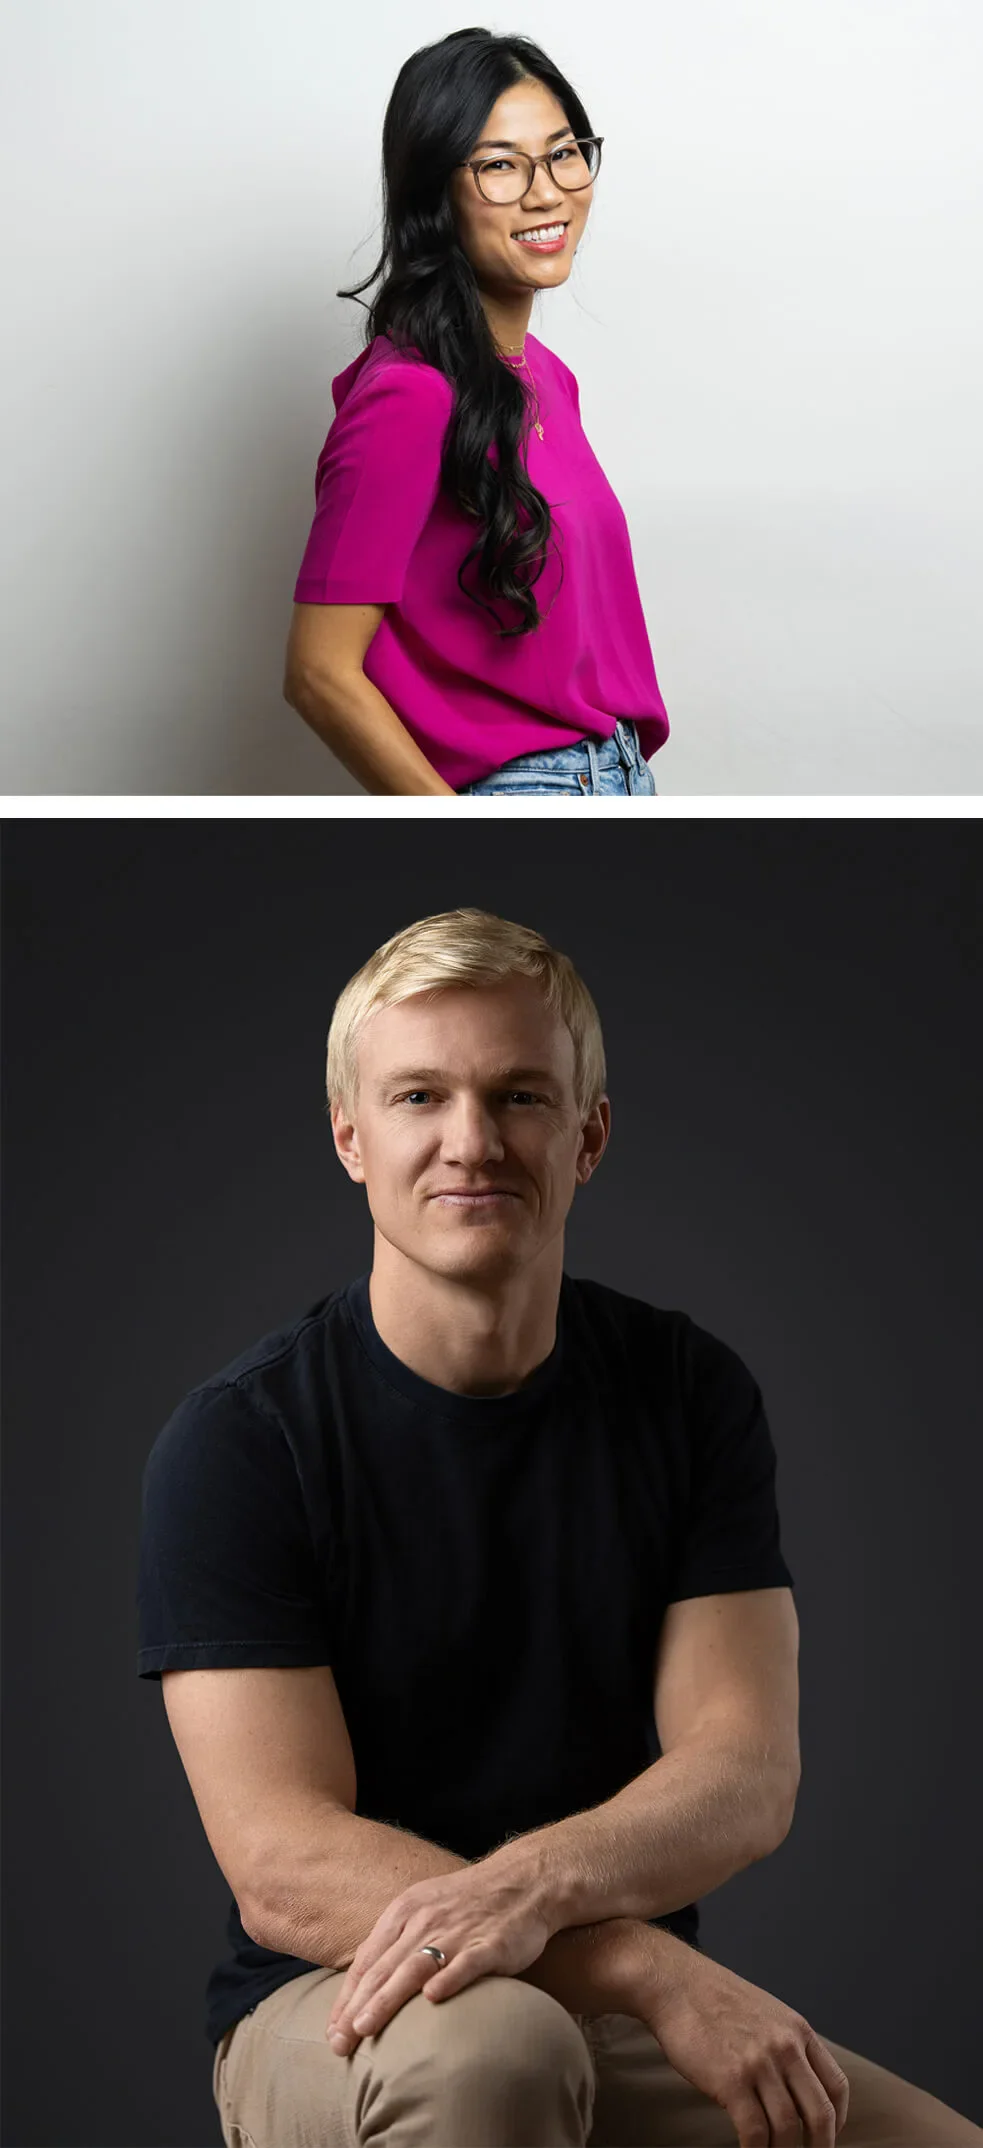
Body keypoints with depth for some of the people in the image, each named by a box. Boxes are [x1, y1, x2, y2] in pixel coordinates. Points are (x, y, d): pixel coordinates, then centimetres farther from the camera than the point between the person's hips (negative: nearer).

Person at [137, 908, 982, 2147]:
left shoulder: (690, 1394, 5)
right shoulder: (234, 1441, -7)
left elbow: (747, 1775, -4)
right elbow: (282, 1869, -15)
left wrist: (535, 1883, -27)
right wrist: (657, 1973, -27)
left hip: (636, 2015, 3)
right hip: (338, 2013, -2)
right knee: (482, 2047, -37)